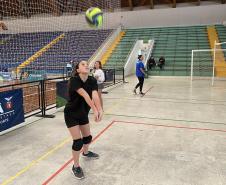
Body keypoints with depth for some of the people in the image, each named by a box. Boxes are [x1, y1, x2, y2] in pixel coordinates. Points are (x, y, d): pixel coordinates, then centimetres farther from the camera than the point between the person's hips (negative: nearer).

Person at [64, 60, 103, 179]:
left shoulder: (92, 80, -12)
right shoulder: (74, 80, -27)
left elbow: (95, 95, -29)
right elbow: (85, 95, -40)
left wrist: (100, 109, -45)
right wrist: (94, 110, -50)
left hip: (83, 113, 6)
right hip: (71, 114, -6)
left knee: (88, 137, 18)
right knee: (78, 141, -8)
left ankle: (85, 153, 51)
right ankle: (76, 167, 15)